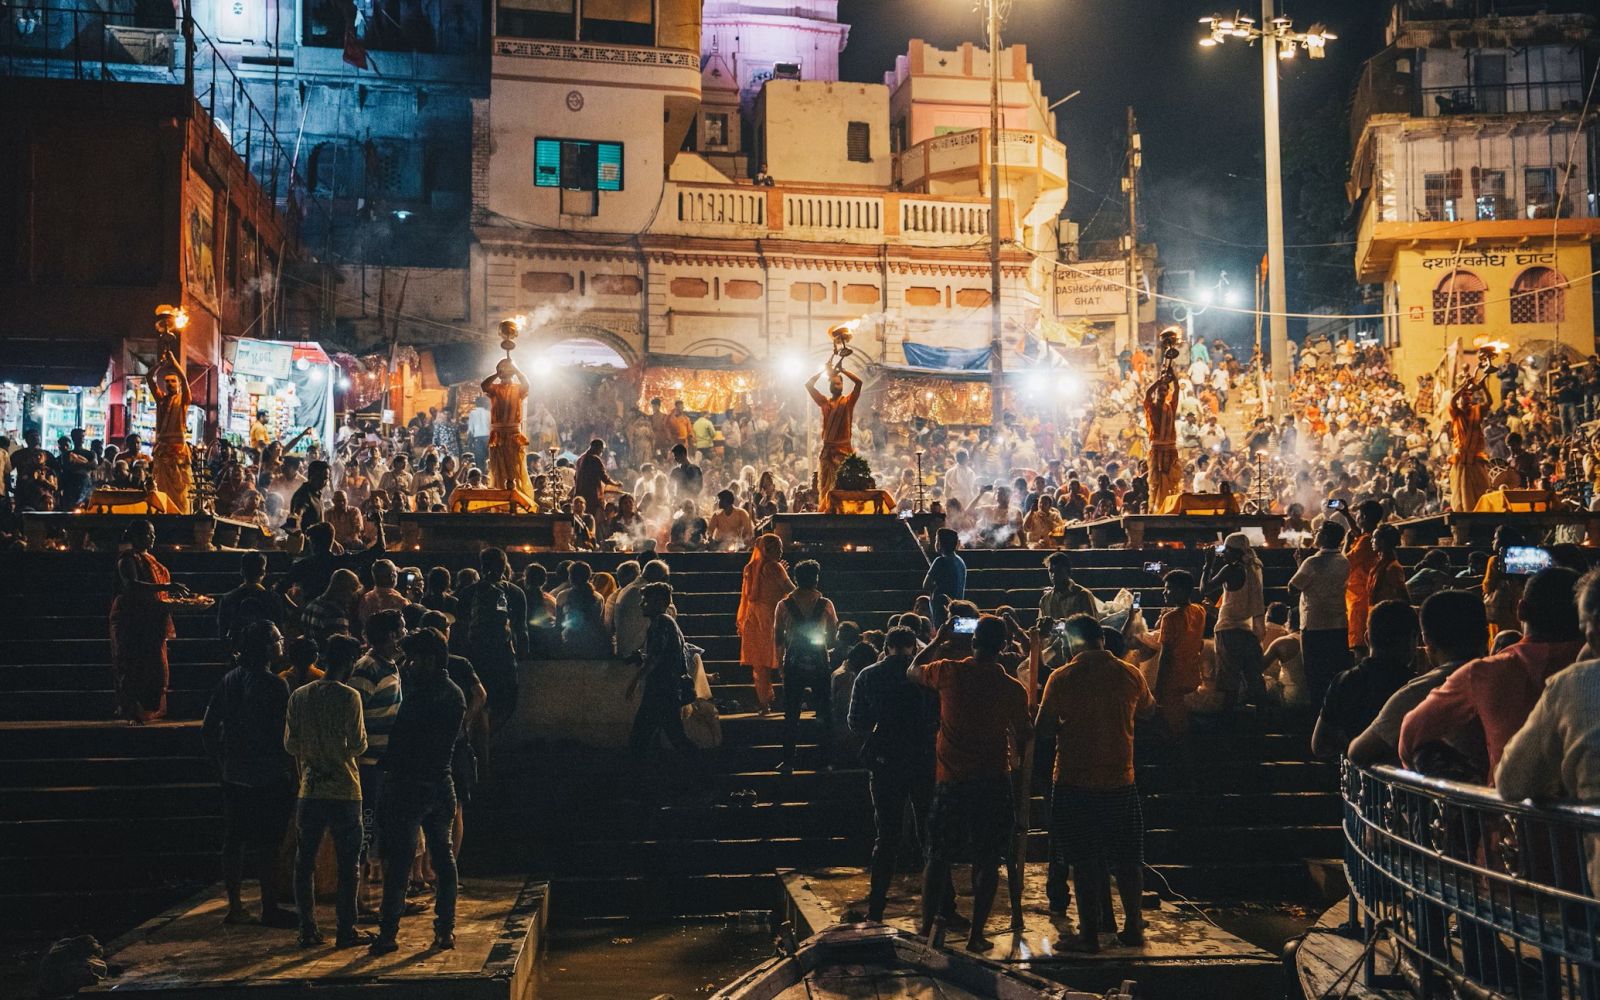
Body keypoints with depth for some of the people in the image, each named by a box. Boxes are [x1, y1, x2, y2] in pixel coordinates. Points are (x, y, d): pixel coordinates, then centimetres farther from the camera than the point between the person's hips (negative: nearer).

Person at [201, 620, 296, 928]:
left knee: (233, 840, 12)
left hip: (234, 775, 7)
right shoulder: (274, 685, -16)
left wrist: (222, 759, 18)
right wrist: (290, 766, -4)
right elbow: (283, 732, -17)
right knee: (268, 844, 1)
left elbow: (208, 729, 9)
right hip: (269, 776, -7)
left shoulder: (230, 680, 5)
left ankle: (234, 907, 19)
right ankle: (269, 908, 8)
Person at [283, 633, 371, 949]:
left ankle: (308, 929, 13)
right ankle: (346, 930, 5)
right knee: (346, 863, 3)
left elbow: (290, 743, 7)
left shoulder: (299, 696, 3)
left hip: (309, 790, 4)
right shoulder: (348, 697, -11)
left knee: (305, 861, 11)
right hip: (343, 791, -4)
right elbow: (358, 745, -13)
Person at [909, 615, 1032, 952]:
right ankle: (976, 935, 10)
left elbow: (912, 670, 13)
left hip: (950, 782, 1)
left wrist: (938, 640, 21)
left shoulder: (950, 672, -8)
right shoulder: (1012, 689, -8)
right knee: (988, 862, 8)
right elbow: (1023, 739, 3)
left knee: (938, 859, 12)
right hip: (994, 784, -1)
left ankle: (925, 930, 15)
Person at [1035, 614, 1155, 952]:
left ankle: (1090, 933, 9)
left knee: (1084, 861, 5)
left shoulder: (1062, 678, -10)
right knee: (1127, 859, 15)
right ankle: (1133, 927, 24)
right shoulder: (1130, 674, -1)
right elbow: (1148, 709, 19)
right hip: (1121, 781, 3)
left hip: (1075, 783, -3)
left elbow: (1041, 730, -9)